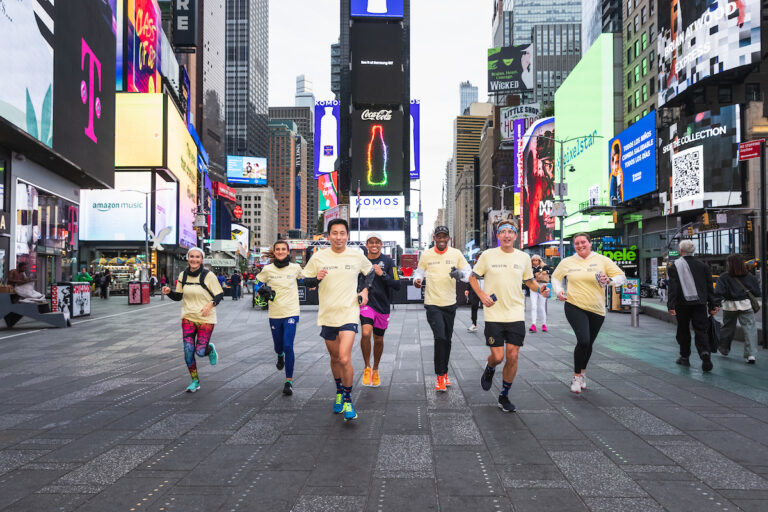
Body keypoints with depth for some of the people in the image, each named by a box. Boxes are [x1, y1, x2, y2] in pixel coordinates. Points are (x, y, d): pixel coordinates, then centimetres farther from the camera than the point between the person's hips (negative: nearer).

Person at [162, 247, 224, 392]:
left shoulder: (208, 275, -9)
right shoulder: (183, 275, 4)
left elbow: (220, 294, -6)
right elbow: (178, 296, 12)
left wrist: (211, 303, -24)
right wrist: (169, 292, -8)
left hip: (205, 319, -4)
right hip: (188, 318, 4)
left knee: (200, 351, -5)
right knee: (188, 350, -2)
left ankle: (210, 349, 33)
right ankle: (195, 381, 15)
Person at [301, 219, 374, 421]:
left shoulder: (357, 256, 0)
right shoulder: (318, 257, -1)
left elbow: (371, 272, 18)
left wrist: (365, 290, 5)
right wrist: (316, 278, -14)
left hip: (349, 313, -2)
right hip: (327, 315, 2)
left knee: (344, 358, -16)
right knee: (335, 358, 16)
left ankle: (348, 400, 3)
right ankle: (339, 392, 40)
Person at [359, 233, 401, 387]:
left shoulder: (388, 261, -4)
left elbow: (397, 285, -10)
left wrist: (382, 274, -21)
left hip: (382, 305, 0)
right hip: (366, 303, 0)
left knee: (378, 339, 12)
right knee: (366, 333, -22)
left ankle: (375, 370, 35)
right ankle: (367, 368, -2)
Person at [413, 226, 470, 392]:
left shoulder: (456, 253, 2)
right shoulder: (426, 255, 1)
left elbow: (468, 272, 4)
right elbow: (420, 271, 14)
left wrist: (460, 274, -18)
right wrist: (417, 279, -7)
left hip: (450, 303, 3)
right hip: (432, 303, -3)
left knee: (447, 340, 13)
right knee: (440, 338, -16)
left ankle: (443, 373, 30)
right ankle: (440, 376, -4)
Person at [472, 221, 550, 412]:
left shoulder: (524, 257, 5)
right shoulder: (488, 255, -1)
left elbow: (529, 281, 18)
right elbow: (473, 277, 7)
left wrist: (539, 289, -4)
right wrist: (482, 295, -10)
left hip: (516, 315, 2)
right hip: (494, 315, -2)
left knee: (512, 357, 0)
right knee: (498, 356, -4)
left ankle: (504, 396, 19)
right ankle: (489, 369, 35)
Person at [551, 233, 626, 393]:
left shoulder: (602, 260, 1)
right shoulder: (567, 262, 4)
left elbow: (622, 277, 1)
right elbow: (555, 277, 19)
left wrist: (609, 280, -20)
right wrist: (558, 290, 1)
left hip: (596, 310, 2)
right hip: (574, 307, -2)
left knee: (588, 344, 13)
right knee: (583, 341, -18)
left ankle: (583, 372, 39)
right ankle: (577, 376, 0)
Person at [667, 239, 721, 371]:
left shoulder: (675, 266, -5)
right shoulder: (703, 266, 4)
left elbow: (673, 288, -10)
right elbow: (710, 287, 5)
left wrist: (671, 305, -11)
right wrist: (712, 305, 10)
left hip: (682, 304, -2)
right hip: (700, 303, 2)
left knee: (683, 331, 11)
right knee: (701, 330, 2)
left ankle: (684, 357, 19)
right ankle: (705, 352, -20)